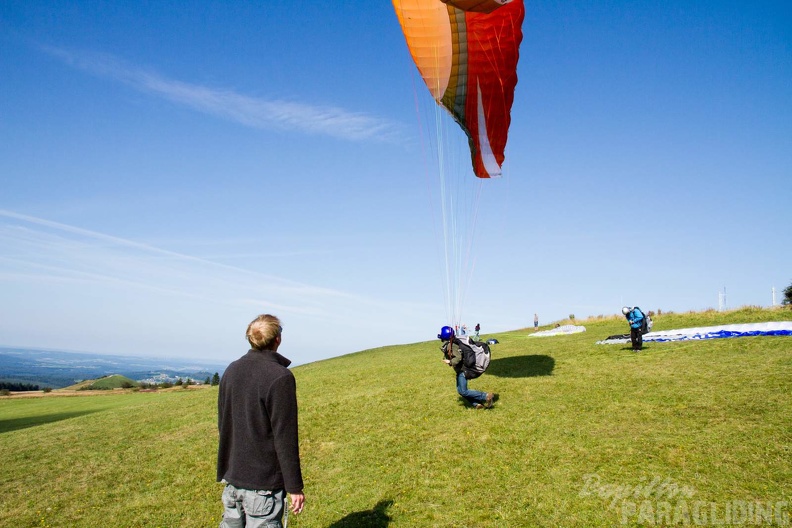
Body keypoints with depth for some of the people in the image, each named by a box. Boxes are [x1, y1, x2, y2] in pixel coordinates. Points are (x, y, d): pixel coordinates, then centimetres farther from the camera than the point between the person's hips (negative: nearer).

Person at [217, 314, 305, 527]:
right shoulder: (280, 376, -19)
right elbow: (285, 437, -18)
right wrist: (294, 487, -10)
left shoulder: (231, 370, 3)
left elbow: (222, 423, 13)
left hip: (231, 477, 7)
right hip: (263, 482, -7)